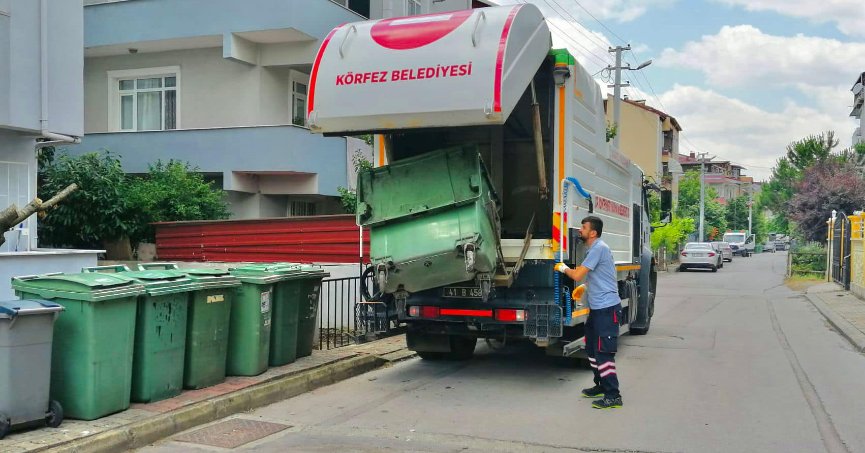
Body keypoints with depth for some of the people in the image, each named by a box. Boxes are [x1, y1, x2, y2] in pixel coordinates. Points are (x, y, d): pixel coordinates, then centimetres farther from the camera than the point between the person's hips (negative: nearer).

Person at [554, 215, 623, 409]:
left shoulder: (599, 248, -18)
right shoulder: (594, 248, 14)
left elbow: (577, 275, -20)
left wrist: (563, 268, -1)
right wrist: (585, 287, 11)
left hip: (607, 308, -11)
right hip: (597, 307, 11)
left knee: (603, 351, -10)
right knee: (592, 349, 18)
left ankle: (613, 395, -6)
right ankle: (601, 386, 30)